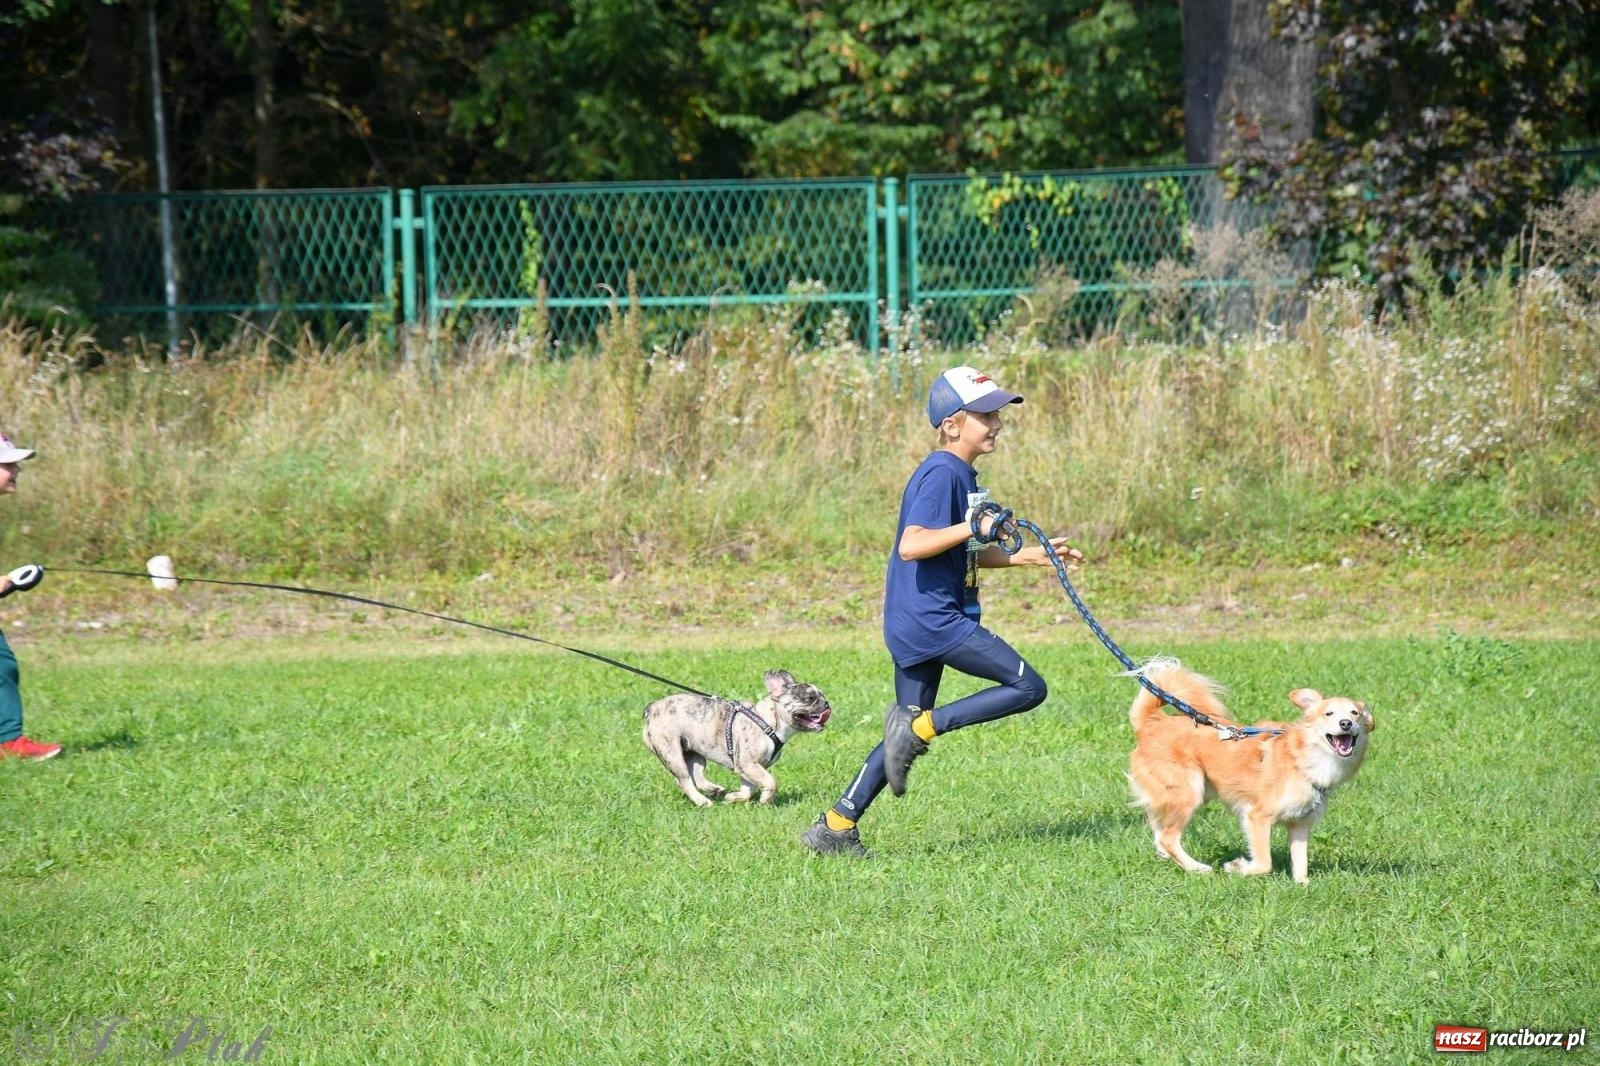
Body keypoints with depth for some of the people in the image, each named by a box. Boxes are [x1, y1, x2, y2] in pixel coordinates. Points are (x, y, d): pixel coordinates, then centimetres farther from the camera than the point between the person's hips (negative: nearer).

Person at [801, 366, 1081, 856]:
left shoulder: (961, 475, 17)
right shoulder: (941, 474, -14)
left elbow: (966, 553, 26)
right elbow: (911, 545, -26)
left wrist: (1031, 555, 19)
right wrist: (974, 526, -31)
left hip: (918, 625, 10)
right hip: (933, 620, -10)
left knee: (911, 734, 13)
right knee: (1028, 688, -9)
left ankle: (835, 827, 13)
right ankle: (921, 725, -9)